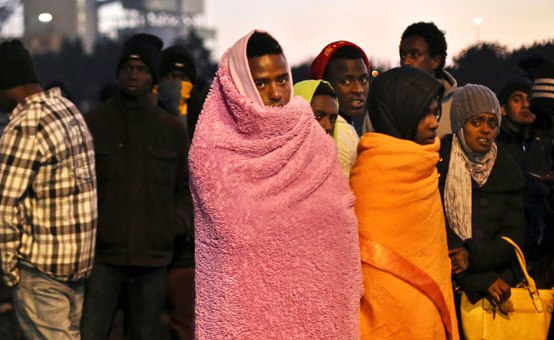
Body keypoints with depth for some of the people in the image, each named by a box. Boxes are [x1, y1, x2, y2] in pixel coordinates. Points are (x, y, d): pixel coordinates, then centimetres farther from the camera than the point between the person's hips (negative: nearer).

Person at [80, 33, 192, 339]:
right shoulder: (92, 123, -1)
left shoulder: (172, 129, 6)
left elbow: (188, 187, 14)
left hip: (153, 257, 2)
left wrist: (175, 224, -1)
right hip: (104, 256, -2)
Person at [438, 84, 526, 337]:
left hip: (501, 286, 3)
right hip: (450, 288, -3)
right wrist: (482, 281, -11)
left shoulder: (508, 171, 8)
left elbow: (514, 236, 3)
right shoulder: (437, 164, -6)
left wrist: (474, 255, -15)